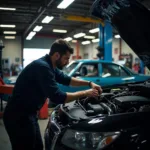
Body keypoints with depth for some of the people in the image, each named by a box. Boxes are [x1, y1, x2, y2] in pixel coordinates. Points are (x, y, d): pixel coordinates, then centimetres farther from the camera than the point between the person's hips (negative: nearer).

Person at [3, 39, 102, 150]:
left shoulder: (49, 66, 5)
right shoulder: (42, 67, -26)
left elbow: (66, 80, 18)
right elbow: (57, 97, -28)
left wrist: (89, 83, 10)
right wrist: (85, 93, -18)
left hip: (29, 114, 10)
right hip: (18, 116, -9)